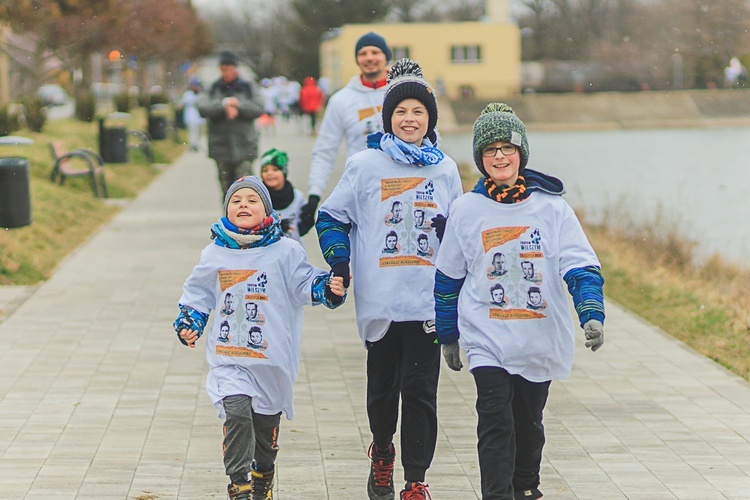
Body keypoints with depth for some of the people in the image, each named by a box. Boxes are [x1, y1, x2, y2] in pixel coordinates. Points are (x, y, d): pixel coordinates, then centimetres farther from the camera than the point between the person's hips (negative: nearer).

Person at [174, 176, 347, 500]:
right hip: (229, 358, 0)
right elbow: (197, 295, 16)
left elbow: (306, 283, -1)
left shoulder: (286, 252, -2)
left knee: (267, 423, 13)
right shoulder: (214, 255, 4)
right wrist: (187, 324, 3)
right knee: (237, 412, -21)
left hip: (272, 360, 0)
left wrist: (329, 289, -20)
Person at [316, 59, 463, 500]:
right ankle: (382, 453, 37)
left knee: (420, 390, -3)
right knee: (382, 385, 12)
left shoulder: (445, 169, 8)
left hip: (428, 300, 0)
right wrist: (339, 264, -3)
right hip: (379, 298, 0)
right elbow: (332, 218, 8)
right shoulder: (365, 165, 1)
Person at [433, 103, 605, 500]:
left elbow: (581, 268, -8)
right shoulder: (465, 210, 0)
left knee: (529, 422, 16)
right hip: (486, 338, -1)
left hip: (541, 339, 1)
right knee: (496, 421, -16)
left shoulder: (551, 208, -3)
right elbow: (448, 277, 10)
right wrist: (447, 336, 13)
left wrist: (592, 315, -23)